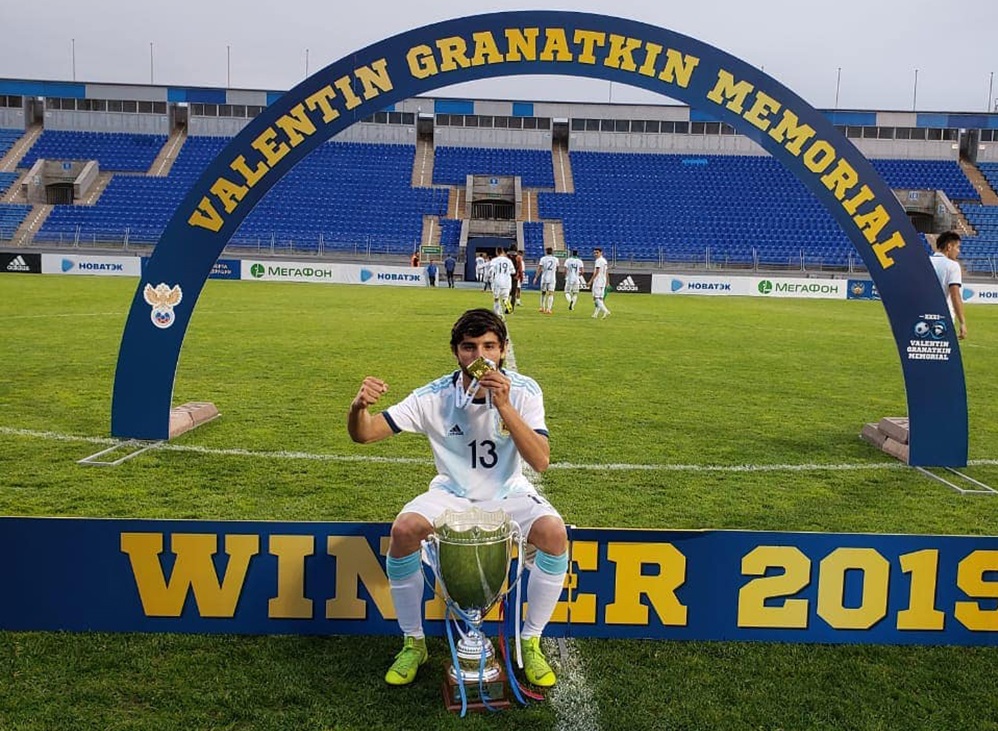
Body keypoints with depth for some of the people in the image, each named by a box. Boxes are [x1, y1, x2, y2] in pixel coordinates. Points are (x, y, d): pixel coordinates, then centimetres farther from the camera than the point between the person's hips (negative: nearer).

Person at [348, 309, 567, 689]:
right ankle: (413, 643, -4)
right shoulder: (435, 397, -16)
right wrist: (359, 407, -42)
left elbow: (541, 461, -25)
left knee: (554, 532, -29)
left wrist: (504, 406, -34)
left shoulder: (523, 391, -15)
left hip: (509, 494, 0)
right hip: (452, 493, 0)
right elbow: (364, 434, -18)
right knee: (403, 529, -28)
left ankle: (531, 643, -5)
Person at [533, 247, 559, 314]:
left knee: (543, 292, 15)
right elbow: (556, 269, 16)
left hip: (544, 278, 0)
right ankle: (548, 309, -13)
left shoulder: (543, 258, 0)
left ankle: (542, 308, 21)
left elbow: (539, 269, -5)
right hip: (552, 278, 0)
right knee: (551, 294, -2)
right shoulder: (555, 259, 5)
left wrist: (536, 277, -2)